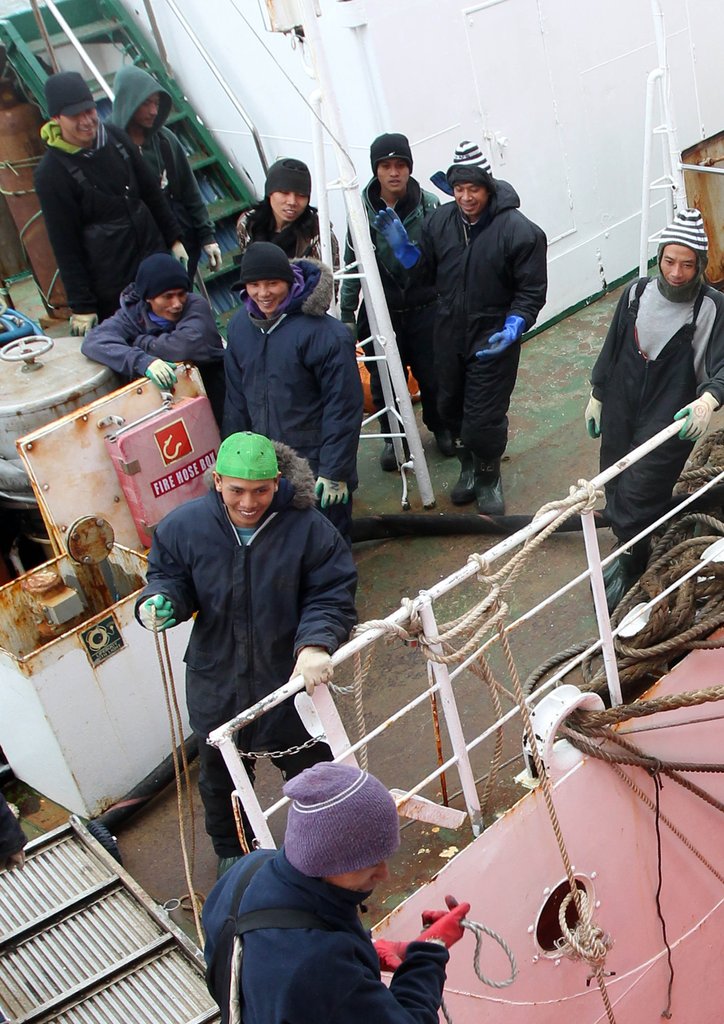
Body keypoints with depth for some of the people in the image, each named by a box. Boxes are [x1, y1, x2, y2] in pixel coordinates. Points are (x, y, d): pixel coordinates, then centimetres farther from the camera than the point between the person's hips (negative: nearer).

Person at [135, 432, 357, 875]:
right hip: (217, 684, 2)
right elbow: (168, 576, 1)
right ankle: (231, 852, 54)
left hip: (292, 676, -2)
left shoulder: (307, 526, -19)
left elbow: (332, 595, -17)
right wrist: (157, 600, -22)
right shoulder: (184, 526, -14)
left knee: (311, 769, 20)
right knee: (221, 777, 25)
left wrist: (315, 644, -34)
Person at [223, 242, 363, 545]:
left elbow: (343, 406, -17)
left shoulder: (323, 332, -19)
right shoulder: (239, 326, 2)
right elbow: (236, 400, 11)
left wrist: (335, 471, -16)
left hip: (316, 464, -6)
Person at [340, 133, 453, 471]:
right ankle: (393, 437, 32)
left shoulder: (430, 205, -9)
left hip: (424, 309, -1)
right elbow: (351, 266, 2)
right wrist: (346, 315, 6)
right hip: (381, 313, 1)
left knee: (433, 377, 9)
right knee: (383, 382, 9)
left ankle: (441, 427, 37)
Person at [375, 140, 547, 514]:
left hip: (493, 340, -5)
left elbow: (531, 292, -12)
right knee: (451, 408, 19)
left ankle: (488, 477, 28)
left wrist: (512, 328, -25)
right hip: (449, 334, 5)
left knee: (484, 418, -2)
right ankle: (469, 467, 45)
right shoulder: (440, 221, -1)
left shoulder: (519, 231, -16)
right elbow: (426, 267, 12)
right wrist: (401, 245, -4)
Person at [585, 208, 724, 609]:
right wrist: (597, 395, 15)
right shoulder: (638, 292, 0)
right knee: (615, 488, 13)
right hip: (621, 412, 5)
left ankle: (629, 563, 21)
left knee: (636, 496, -5)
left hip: (670, 421, -5)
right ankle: (630, 549, 36)